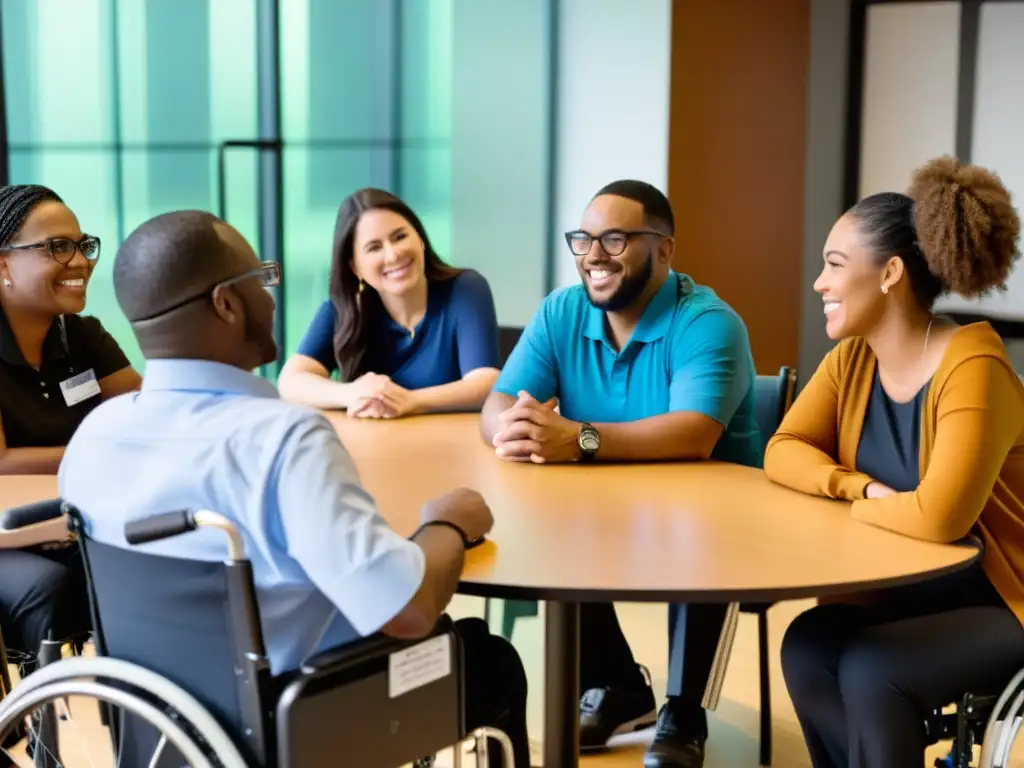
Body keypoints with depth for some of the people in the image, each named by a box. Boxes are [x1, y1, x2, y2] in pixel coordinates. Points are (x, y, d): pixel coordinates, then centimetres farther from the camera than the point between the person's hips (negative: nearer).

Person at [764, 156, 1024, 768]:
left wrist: (860, 506, -14)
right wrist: (863, 486, -16)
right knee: (806, 648, -19)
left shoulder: (972, 368, -25)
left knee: (869, 670, -27)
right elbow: (784, 452, 2)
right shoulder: (851, 360, 0)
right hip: (908, 594, 6)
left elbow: (939, 515, -35)